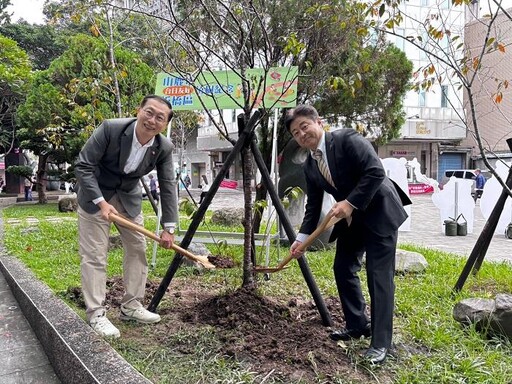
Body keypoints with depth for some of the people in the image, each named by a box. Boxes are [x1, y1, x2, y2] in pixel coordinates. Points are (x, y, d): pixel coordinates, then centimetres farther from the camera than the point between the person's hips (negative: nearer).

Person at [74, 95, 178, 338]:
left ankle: (131, 306, 19)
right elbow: (83, 166, -22)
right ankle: (96, 314, 4)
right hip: (95, 194, -4)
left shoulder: (164, 148, -18)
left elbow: (167, 186, -10)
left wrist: (169, 228, -12)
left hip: (128, 197, 5)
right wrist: (100, 202, -30)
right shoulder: (110, 129, -29)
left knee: (138, 249, 6)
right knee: (94, 255, -6)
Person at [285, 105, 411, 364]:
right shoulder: (309, 166, 2)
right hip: (351, 217, 8)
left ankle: (380, 342, 3)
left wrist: (350, 202, -26)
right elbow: (313, 206, 5)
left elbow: (376, 172, -25)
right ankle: (357, 325, 28)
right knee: (342, 268, 10)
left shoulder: (347, 140, -18)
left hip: (379, 212, -8)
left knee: (379, 275, -7)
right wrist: (301, 239, -4)